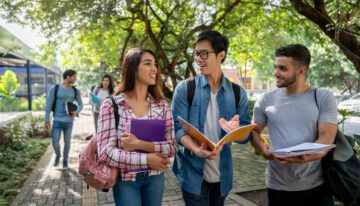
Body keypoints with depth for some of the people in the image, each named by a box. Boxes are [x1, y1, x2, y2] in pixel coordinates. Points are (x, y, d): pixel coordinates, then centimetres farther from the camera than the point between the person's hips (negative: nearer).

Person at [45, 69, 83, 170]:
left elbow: (80, 104, 14)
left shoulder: (75, 91, 5)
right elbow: (48, 105, -3)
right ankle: (57, 155, 26)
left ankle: (65, 160, 25)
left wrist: (77, 112, -7)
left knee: (67, 141, 6)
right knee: (55, 141, -4)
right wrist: (47, 120, -6)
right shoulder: (54, 89, -5)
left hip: (69, 121, 2)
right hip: (57, 120, -2)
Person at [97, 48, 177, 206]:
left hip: (155, 178, 4)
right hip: (125, 180, -3)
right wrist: (146, 160, -17)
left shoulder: (162, 106, -3)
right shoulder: (111, 105, -12)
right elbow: (106, 152, -16)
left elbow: (171, 147, -7)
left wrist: (140, 144, -21)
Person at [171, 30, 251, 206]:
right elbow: (178, 127, -10)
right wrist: (196, 149, -28)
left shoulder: (237, 93, 1)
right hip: (193, 173, -3)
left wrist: (236, 130, -22)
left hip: (222, 174, 3)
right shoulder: (185, 88, -6)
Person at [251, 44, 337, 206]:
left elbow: (326, 138, -9)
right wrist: (262, 148, -13)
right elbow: (254, 132, 9)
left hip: (316, 185, -1)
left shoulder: (324, 98, -2)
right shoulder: (266, 100, 2)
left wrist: (304, 156, -28)